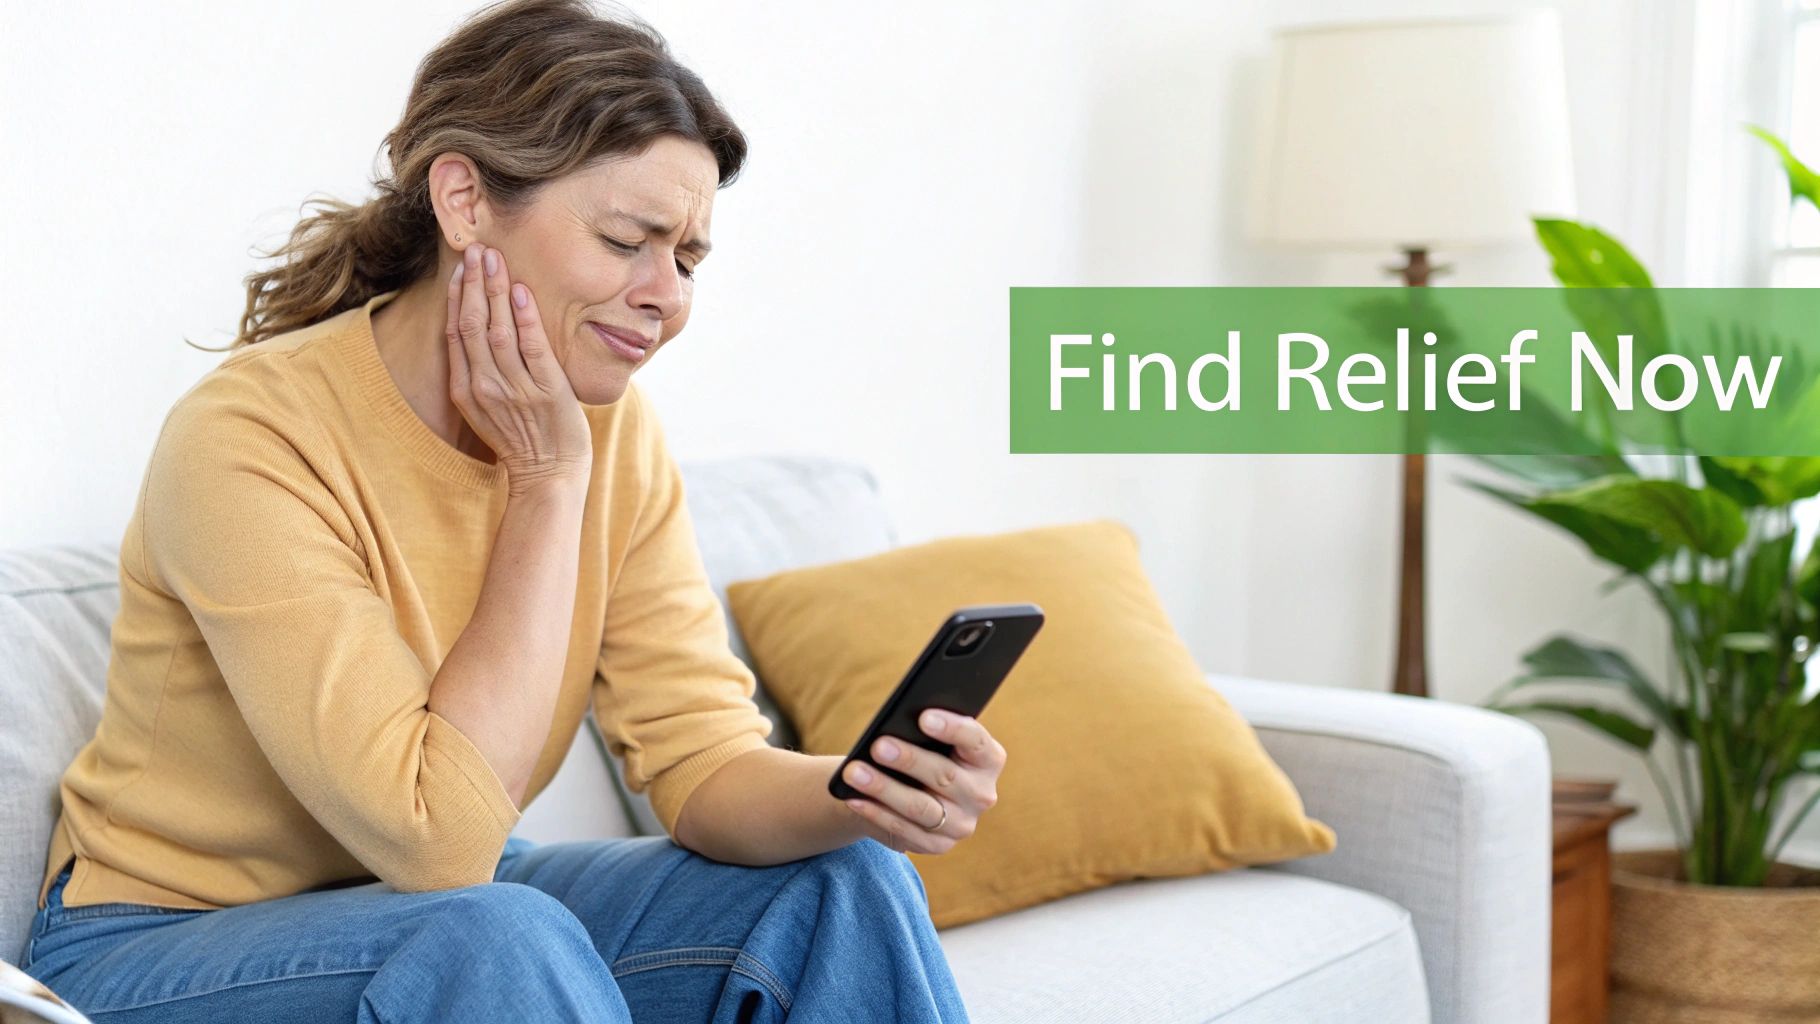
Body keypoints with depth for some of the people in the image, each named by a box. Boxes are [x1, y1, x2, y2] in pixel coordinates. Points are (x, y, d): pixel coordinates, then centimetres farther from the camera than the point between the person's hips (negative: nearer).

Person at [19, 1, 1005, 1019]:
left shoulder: (613, 431, -6)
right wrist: (546, 481, -25)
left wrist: (860, 796, -32)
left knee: (838, 892, -12)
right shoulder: (250, 440, -26)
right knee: (503, 938, -35)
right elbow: (438, 836, -29)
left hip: (449, 910, 6)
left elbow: (702, 760, -10)